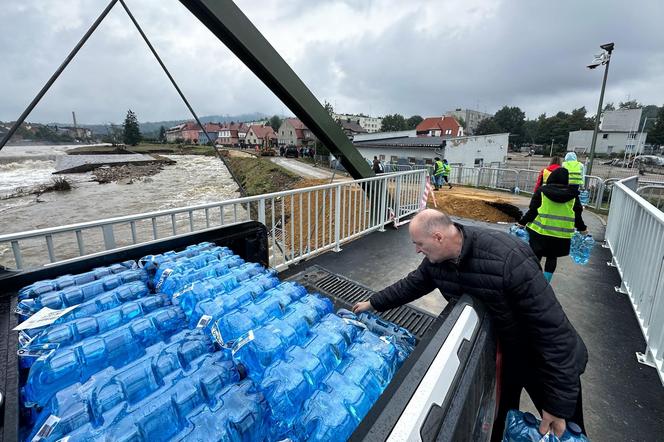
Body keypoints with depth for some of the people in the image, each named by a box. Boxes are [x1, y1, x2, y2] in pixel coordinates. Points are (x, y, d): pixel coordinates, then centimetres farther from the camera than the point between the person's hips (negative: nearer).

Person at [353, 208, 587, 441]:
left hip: (539, 357, -4)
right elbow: (412, 284, 2)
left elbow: (553, 329, -32)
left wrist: (559, 402, -25)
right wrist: (373, 303, 9)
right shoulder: (436, 258, -17)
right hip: (495, 352, 5)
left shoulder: (509, 259, -38)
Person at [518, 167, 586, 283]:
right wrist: (582, 229, 21)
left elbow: (532, 210, -6)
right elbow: (577, 215, 7)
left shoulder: (542, 191, -3)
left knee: (536, 256, 9)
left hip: (540, 231, -2)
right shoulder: (573, 195, 3)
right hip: (561, 234, 2)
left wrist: (522, 222, 3)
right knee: (552, 258, 13)